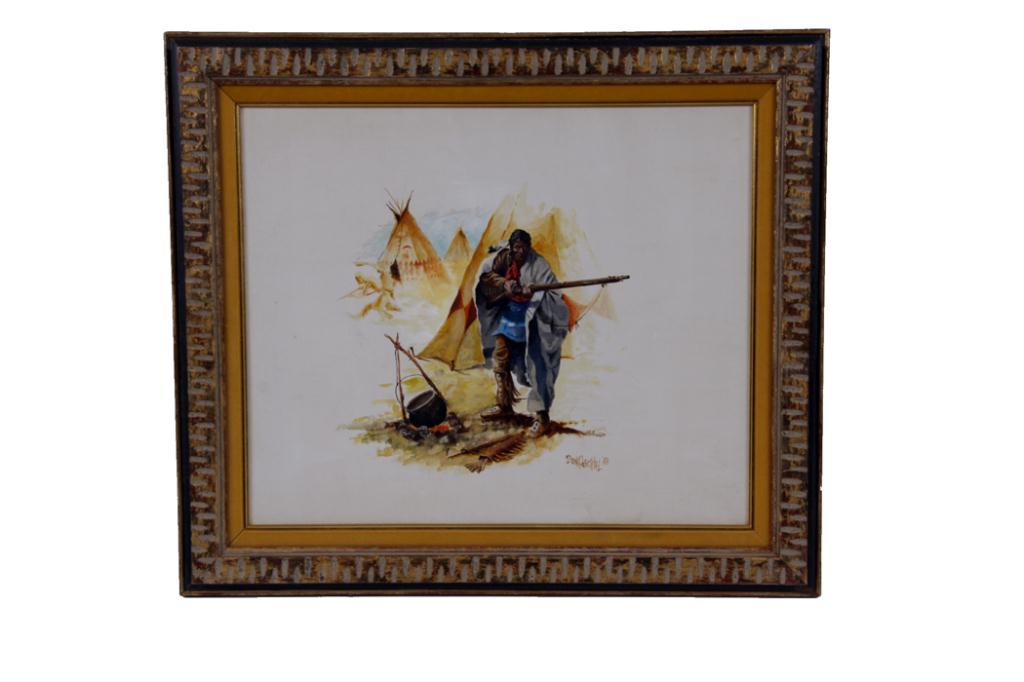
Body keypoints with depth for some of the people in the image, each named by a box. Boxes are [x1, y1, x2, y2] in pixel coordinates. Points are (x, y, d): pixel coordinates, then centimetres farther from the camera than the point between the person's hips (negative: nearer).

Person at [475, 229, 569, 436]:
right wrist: (504, 284, -20)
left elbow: (551, 293, -18)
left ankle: (541, 414, -6)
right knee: (499, 359, 12)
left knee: (537, 367, -10)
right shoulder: (505, 259, 0)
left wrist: (535, 292, -40)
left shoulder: (538, 265, -14)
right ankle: (504, 406, 27)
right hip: (509, 316, 6)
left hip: (532, 321, -6)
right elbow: (486, 274, -3)